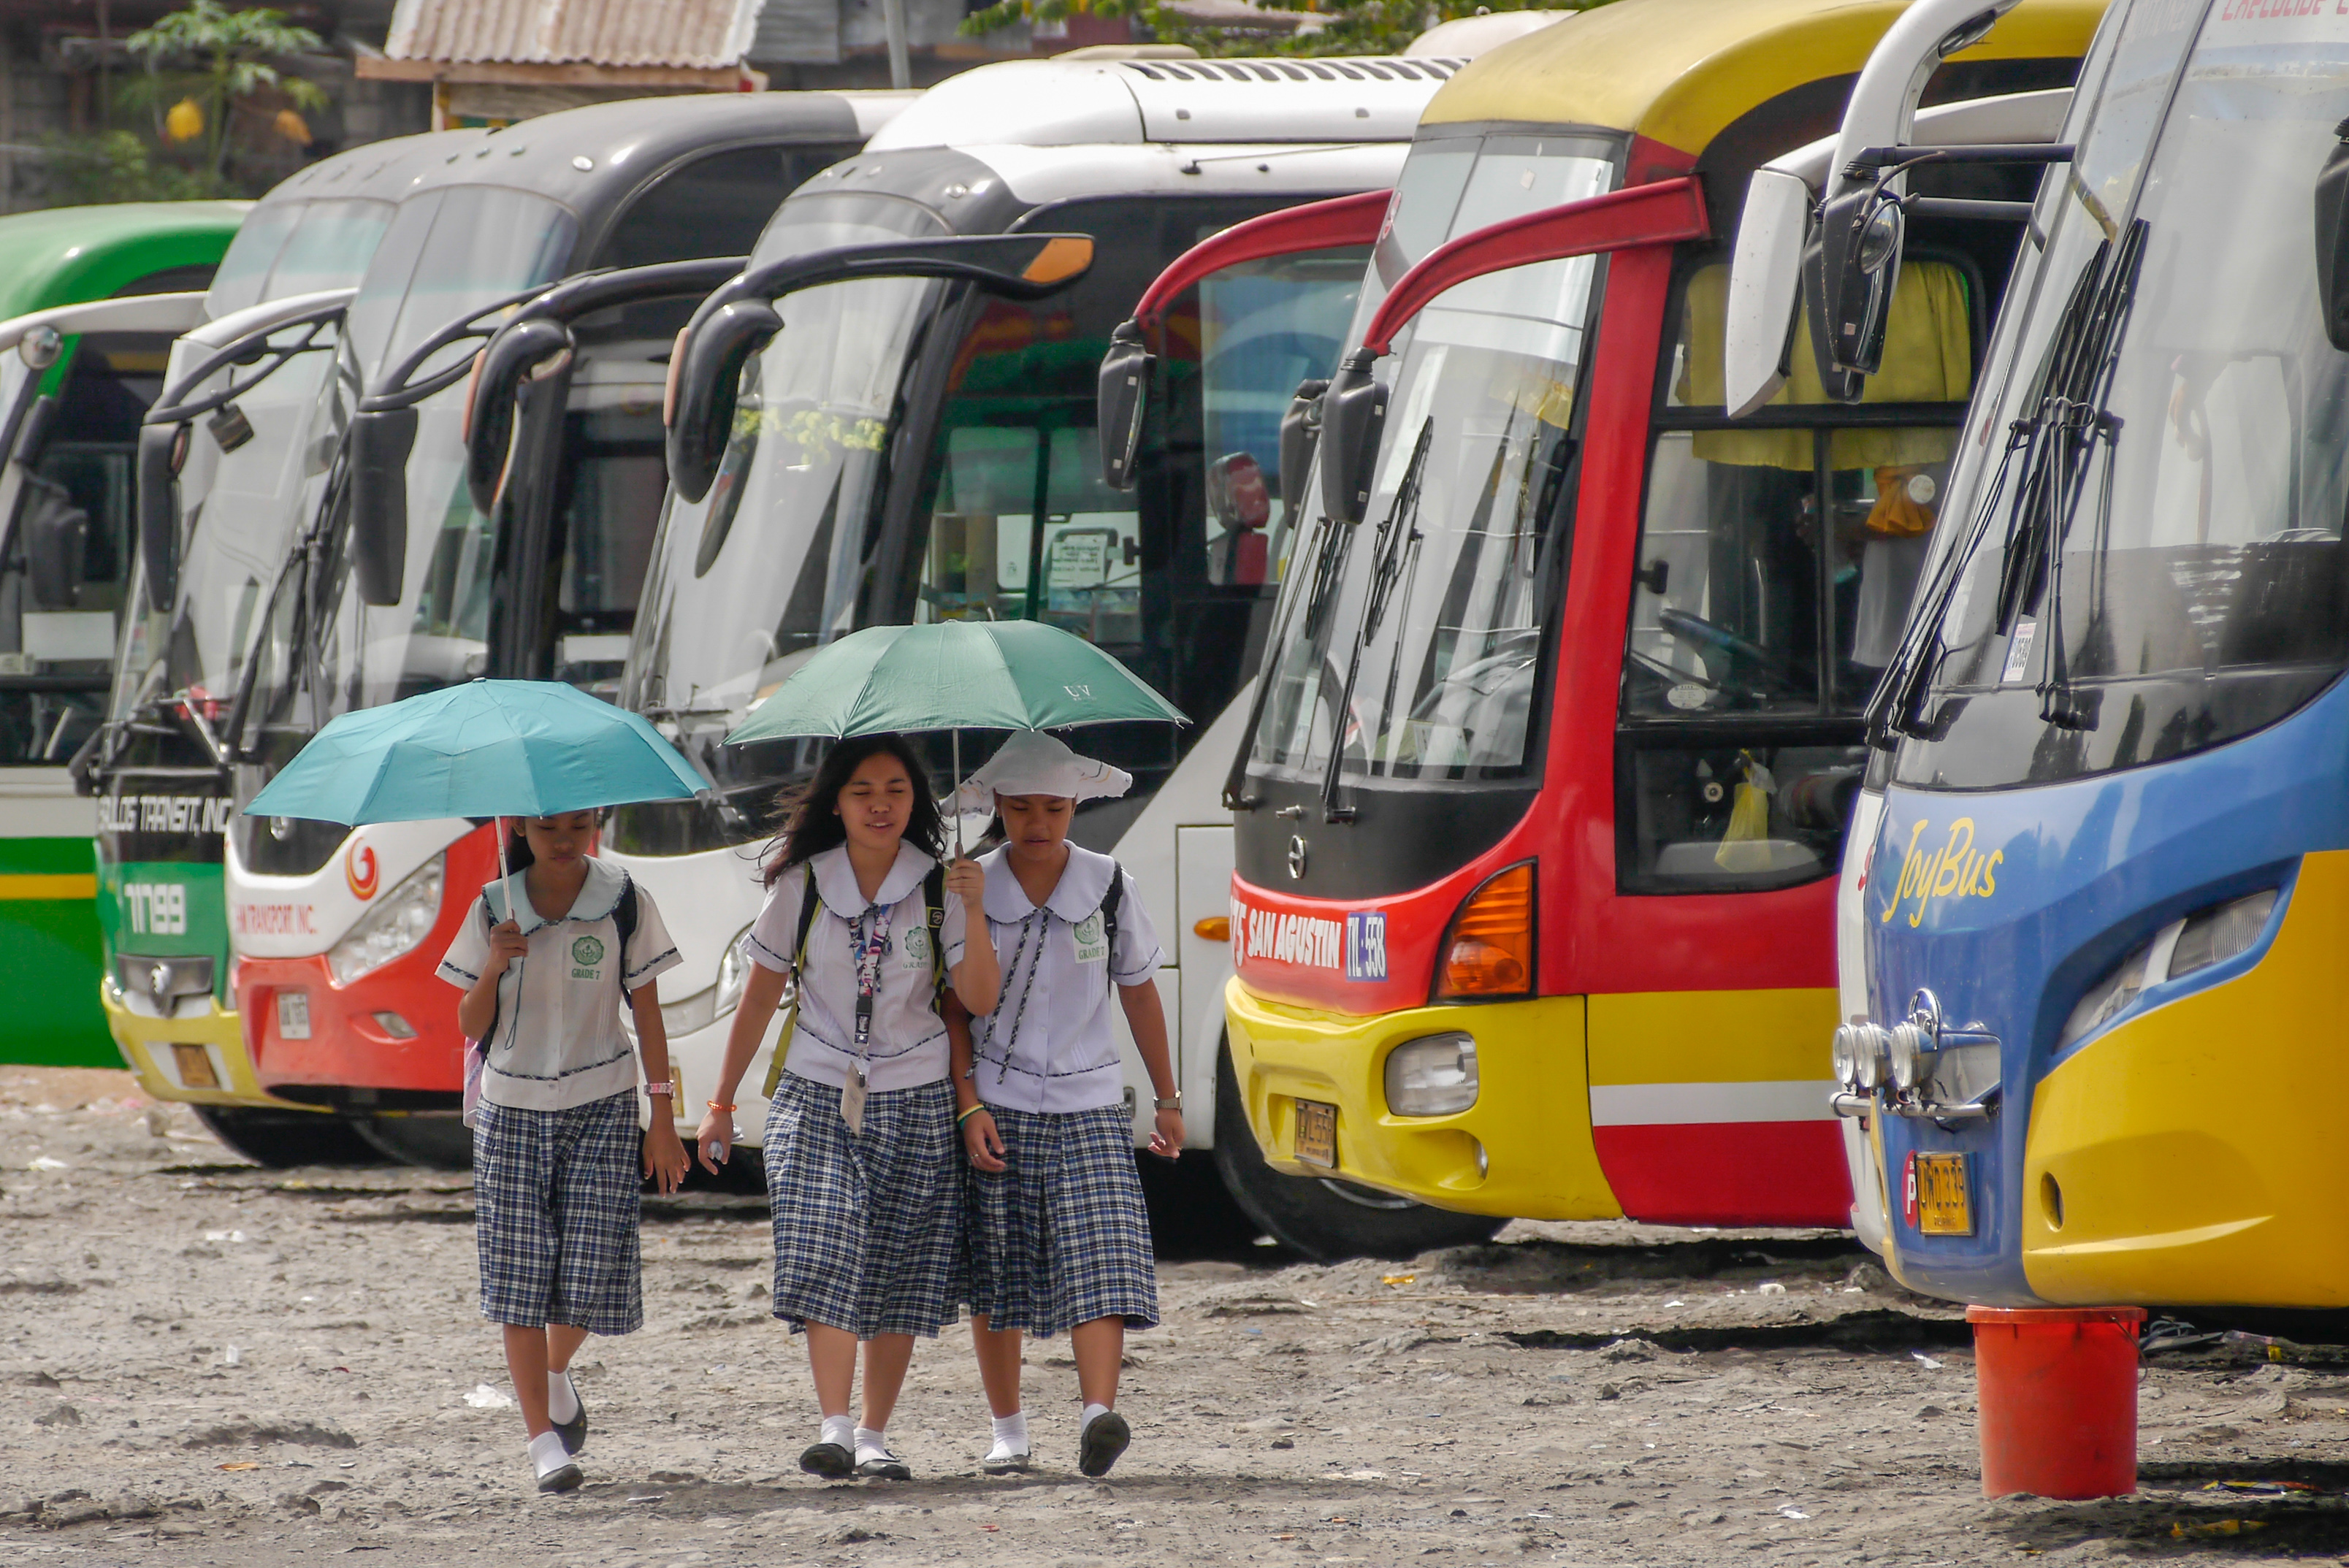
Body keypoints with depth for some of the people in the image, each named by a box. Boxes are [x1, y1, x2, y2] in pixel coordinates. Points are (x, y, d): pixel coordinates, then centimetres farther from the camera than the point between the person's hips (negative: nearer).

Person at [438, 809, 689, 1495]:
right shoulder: (494, 910, 0)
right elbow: (472, 1026, 3)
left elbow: (647, 1011, 3)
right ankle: (544, 1439, 0)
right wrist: (495, 966, -16)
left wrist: (663, 1118, 0)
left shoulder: (623, 904, -1)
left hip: (601, 1108, -1)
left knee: (591, 1276, -6)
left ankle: (556, 1374, 27)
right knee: (520, 1281, -6)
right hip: (513, 1111, 1)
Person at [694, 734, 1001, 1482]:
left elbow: (980, 999, -9)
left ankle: (874, 1435, 10)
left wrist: (973, 912, -23)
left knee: (901, 1275, 0)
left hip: (913, 1103, 0)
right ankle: (833, 1427, -19)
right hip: (818, 1096, 0)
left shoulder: (937, 886, -1)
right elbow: (761, 995, 9)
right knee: (827, 1250, -17)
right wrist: (723, 1103, 10)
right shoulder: (802, 884, 2)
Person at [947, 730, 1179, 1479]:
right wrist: (969, 1105, -9)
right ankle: (1008, 1433, 15)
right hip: (996, 1105, 0)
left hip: (1088, 1104, 0)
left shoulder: (1108, 887, 3)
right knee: (993, 1277, 2)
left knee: (1101, 1261, -17)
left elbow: (1139, 993, 12)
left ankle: (1099, 1416, -29)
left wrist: (1167, 1098, 15)